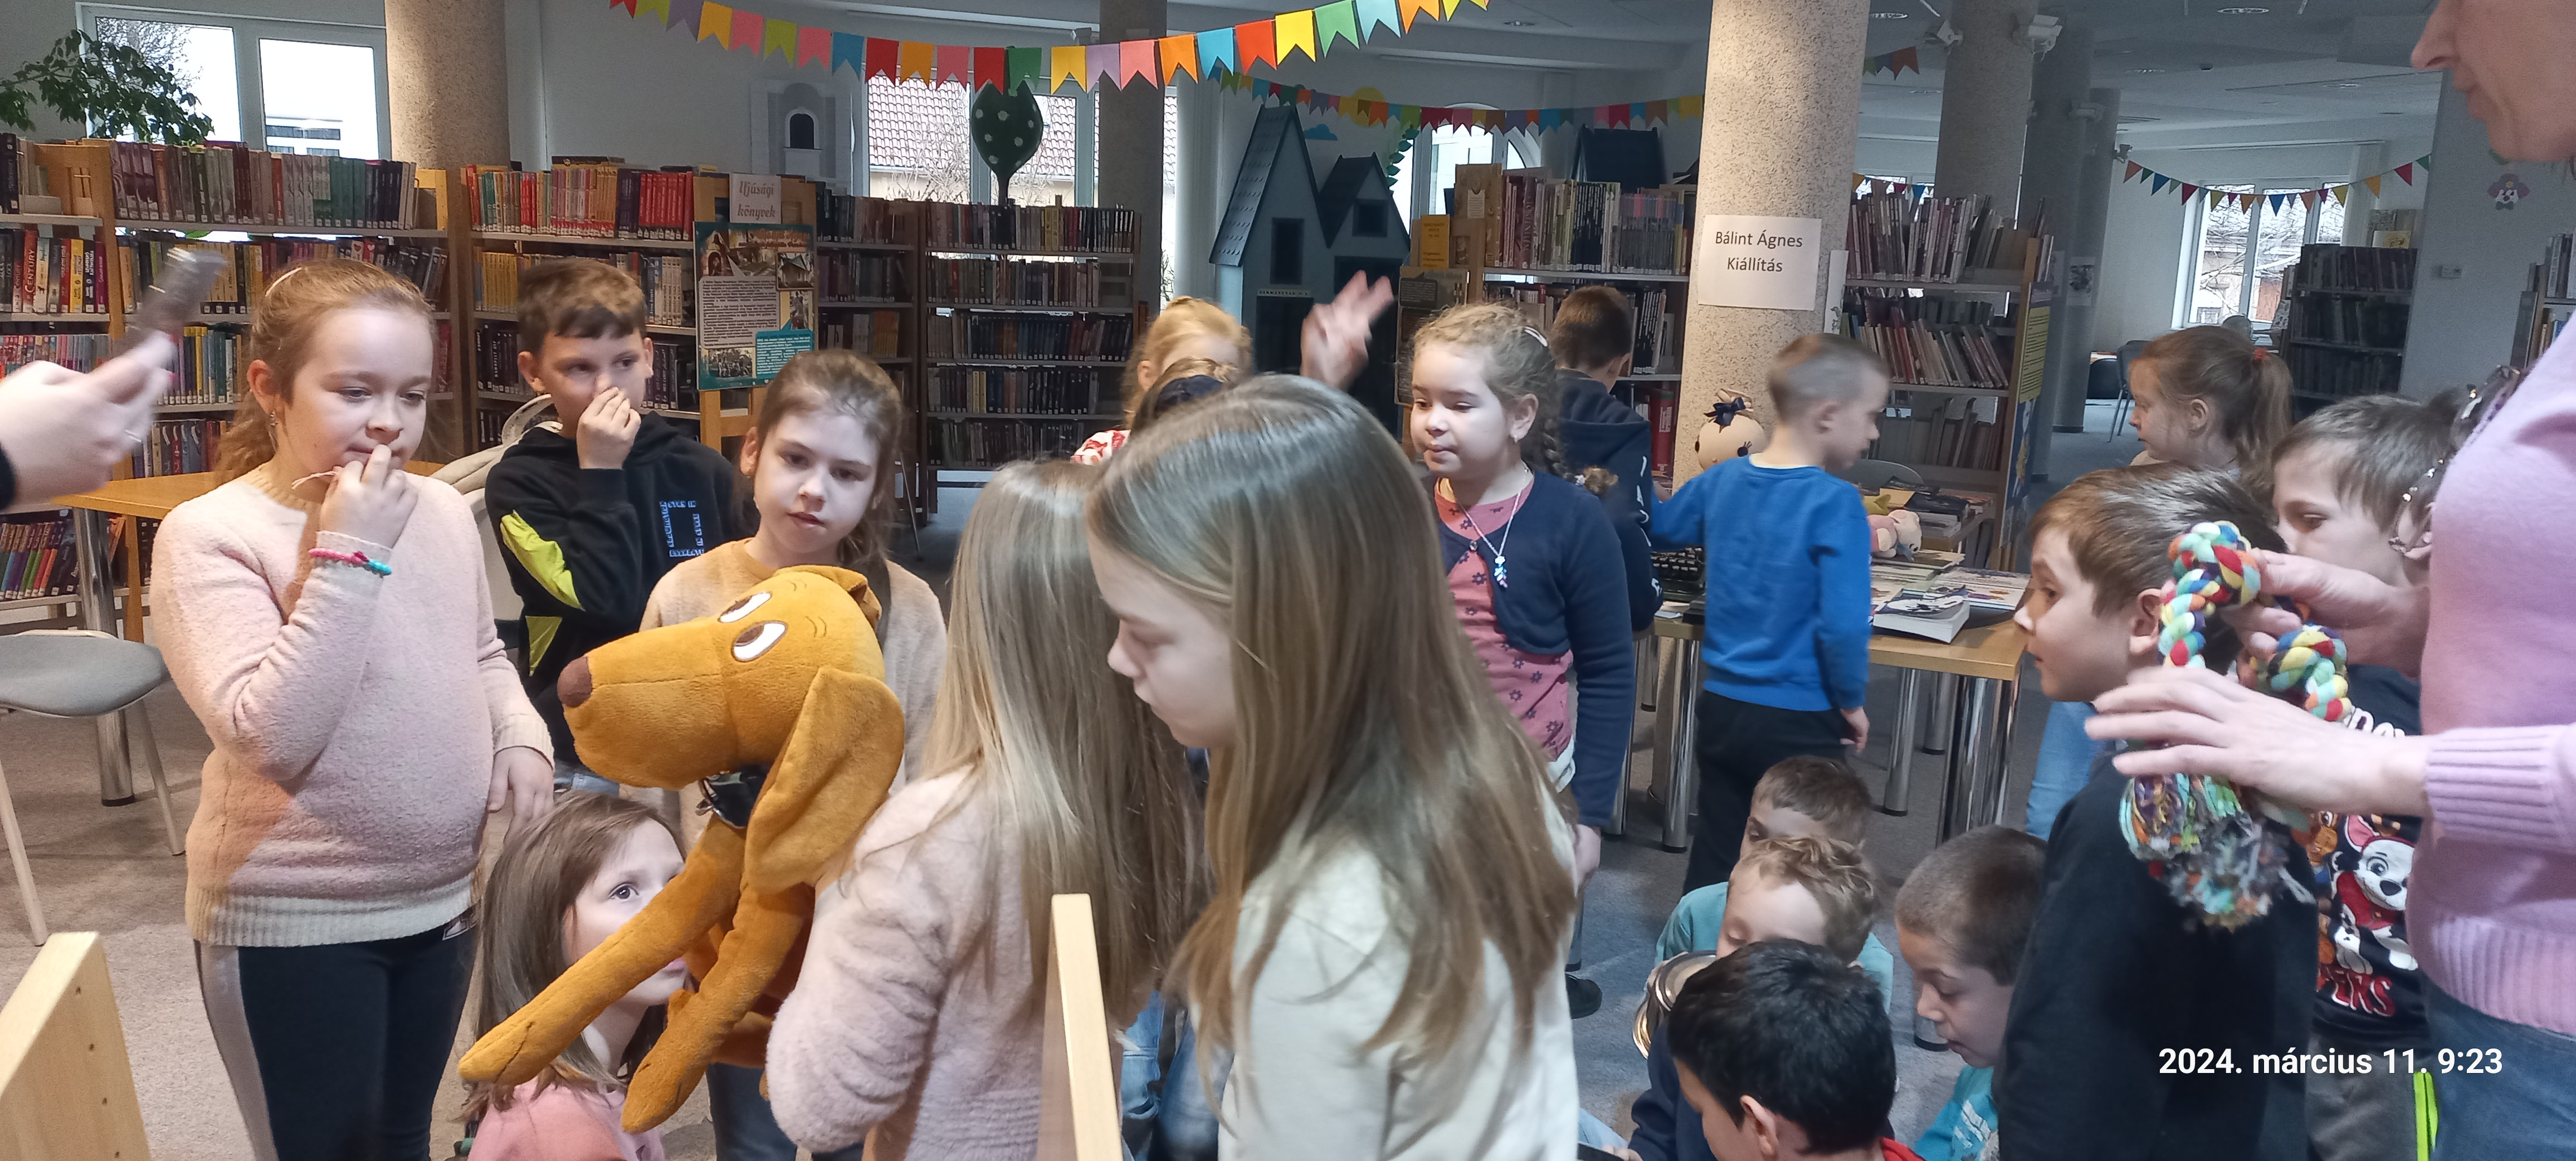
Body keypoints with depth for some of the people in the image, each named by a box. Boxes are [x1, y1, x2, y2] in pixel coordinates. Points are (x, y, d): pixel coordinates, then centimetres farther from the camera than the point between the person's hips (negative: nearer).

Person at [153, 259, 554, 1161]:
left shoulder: (441, 509, 1)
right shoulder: (210, 535, -17)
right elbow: (270, 741, -27)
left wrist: (521, 732, -4)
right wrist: (349, 556, -27)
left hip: (446, 893, 5)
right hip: (295, 924, -5)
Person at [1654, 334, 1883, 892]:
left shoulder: (1721, 480, 0)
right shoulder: (1835, 502, -19)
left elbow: (1655, 528, 18)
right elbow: (1843, 625, -24)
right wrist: (1852, 701, -8)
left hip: (1720, 706, 6)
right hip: (1799, 722, -6)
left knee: (1713, 864, 17)